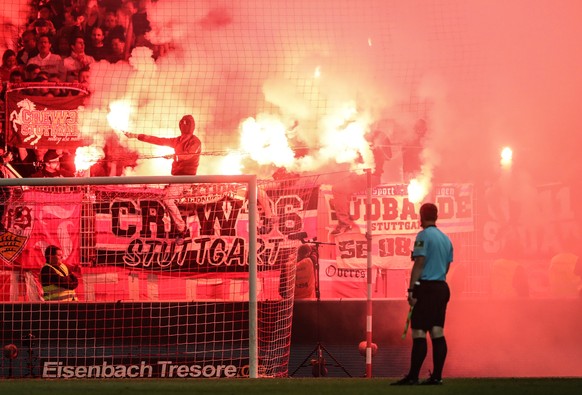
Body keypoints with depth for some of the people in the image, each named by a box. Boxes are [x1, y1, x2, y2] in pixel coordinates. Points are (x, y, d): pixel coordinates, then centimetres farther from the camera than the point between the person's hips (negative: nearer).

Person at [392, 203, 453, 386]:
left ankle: (413, 376, -11)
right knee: (437, 332, 7)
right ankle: (436, 376, 4)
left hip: (425, 288, -8)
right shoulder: (446, 239, 14)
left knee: (419, 333, -9)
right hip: (441, 288, 8)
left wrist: (411, 290, -15)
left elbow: (419, 264, -15)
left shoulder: (423, 236, -9)